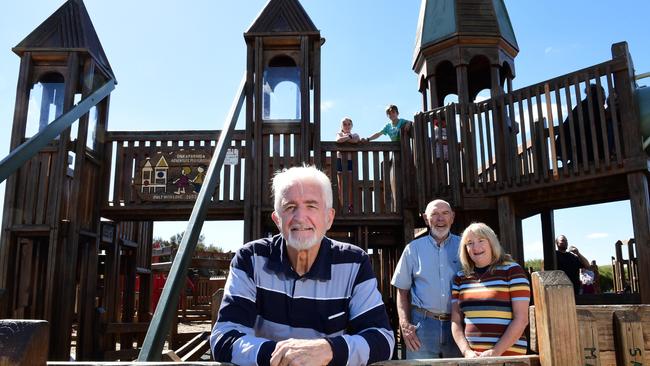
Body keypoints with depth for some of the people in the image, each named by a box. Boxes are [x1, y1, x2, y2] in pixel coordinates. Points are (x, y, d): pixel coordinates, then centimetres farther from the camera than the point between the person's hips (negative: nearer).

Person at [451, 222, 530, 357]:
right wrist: (467, 352, -7)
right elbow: (456, 322, 7)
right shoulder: (460, 278, 8)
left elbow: (521, 319, -8)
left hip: (506, 355, -3)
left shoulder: (512, 271, -3)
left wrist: (495, 352, -14)